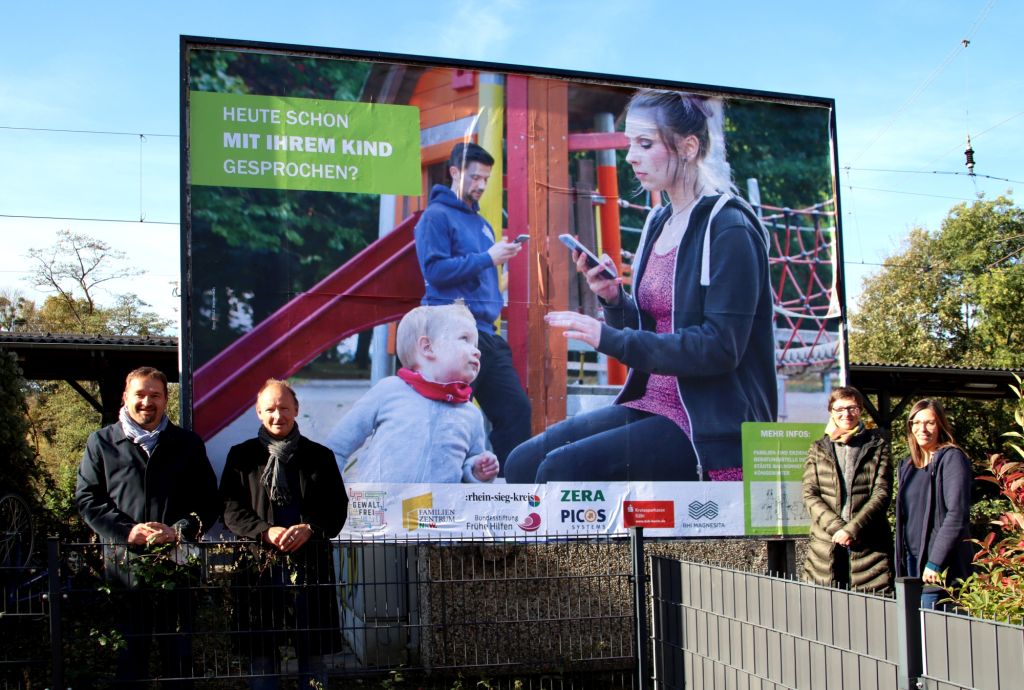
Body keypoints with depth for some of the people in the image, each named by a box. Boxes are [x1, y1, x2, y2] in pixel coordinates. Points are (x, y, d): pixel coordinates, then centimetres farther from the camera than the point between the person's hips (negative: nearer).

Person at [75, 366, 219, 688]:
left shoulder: (188, 444, 12)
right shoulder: (101, 442, 9)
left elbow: (208, 501, 8)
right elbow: (87, 499, 3)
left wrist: (179, 530, -11)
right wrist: (127, 531, -11)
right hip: (123, 564, -1)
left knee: (178, 656, 7)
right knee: (129, 655, 4)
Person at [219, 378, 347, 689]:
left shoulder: (320, 456, 11)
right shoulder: (241, 456, 9)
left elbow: (338, 509, 8)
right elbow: (230, 510, 2)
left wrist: (310, 528, -11)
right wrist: (265, 532, -13)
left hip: (310, 566, 0)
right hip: (260, 567, 0)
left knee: (313, 653, 4)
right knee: (261, 653, 4)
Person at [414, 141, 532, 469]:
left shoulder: (482, 223, 21)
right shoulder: (437, 215, -3)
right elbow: (435, 270, -14)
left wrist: (502, 256, 6)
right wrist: (487, 258, -14)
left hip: (487, 333, 8)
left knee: (516, 408, 4)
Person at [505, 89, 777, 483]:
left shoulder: (728, 229, -13)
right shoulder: (659, 223, 12)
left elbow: (721, 347, -20)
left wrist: (611, 339, -24)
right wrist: (613, 299, -2)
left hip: (711, 426, -8)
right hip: (651, 403, 8)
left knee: (563, 467, -23)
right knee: (523, 462, -6)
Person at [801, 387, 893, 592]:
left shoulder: (877, 445, 10)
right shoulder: (818, 449, 15)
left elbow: (882, 493, 1)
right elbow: (809, 495, 6)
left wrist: (852, 529, -10)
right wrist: (836, 527, -10)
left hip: (869, 544, -1)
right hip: (826, 543, 1)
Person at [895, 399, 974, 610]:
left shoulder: (951, 458, -6)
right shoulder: (907, 465, 16)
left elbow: (957, 513, -15)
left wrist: (935, 562, -18)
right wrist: (901, 563, 10)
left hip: (941, 568, -7)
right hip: (911, 559, 7)